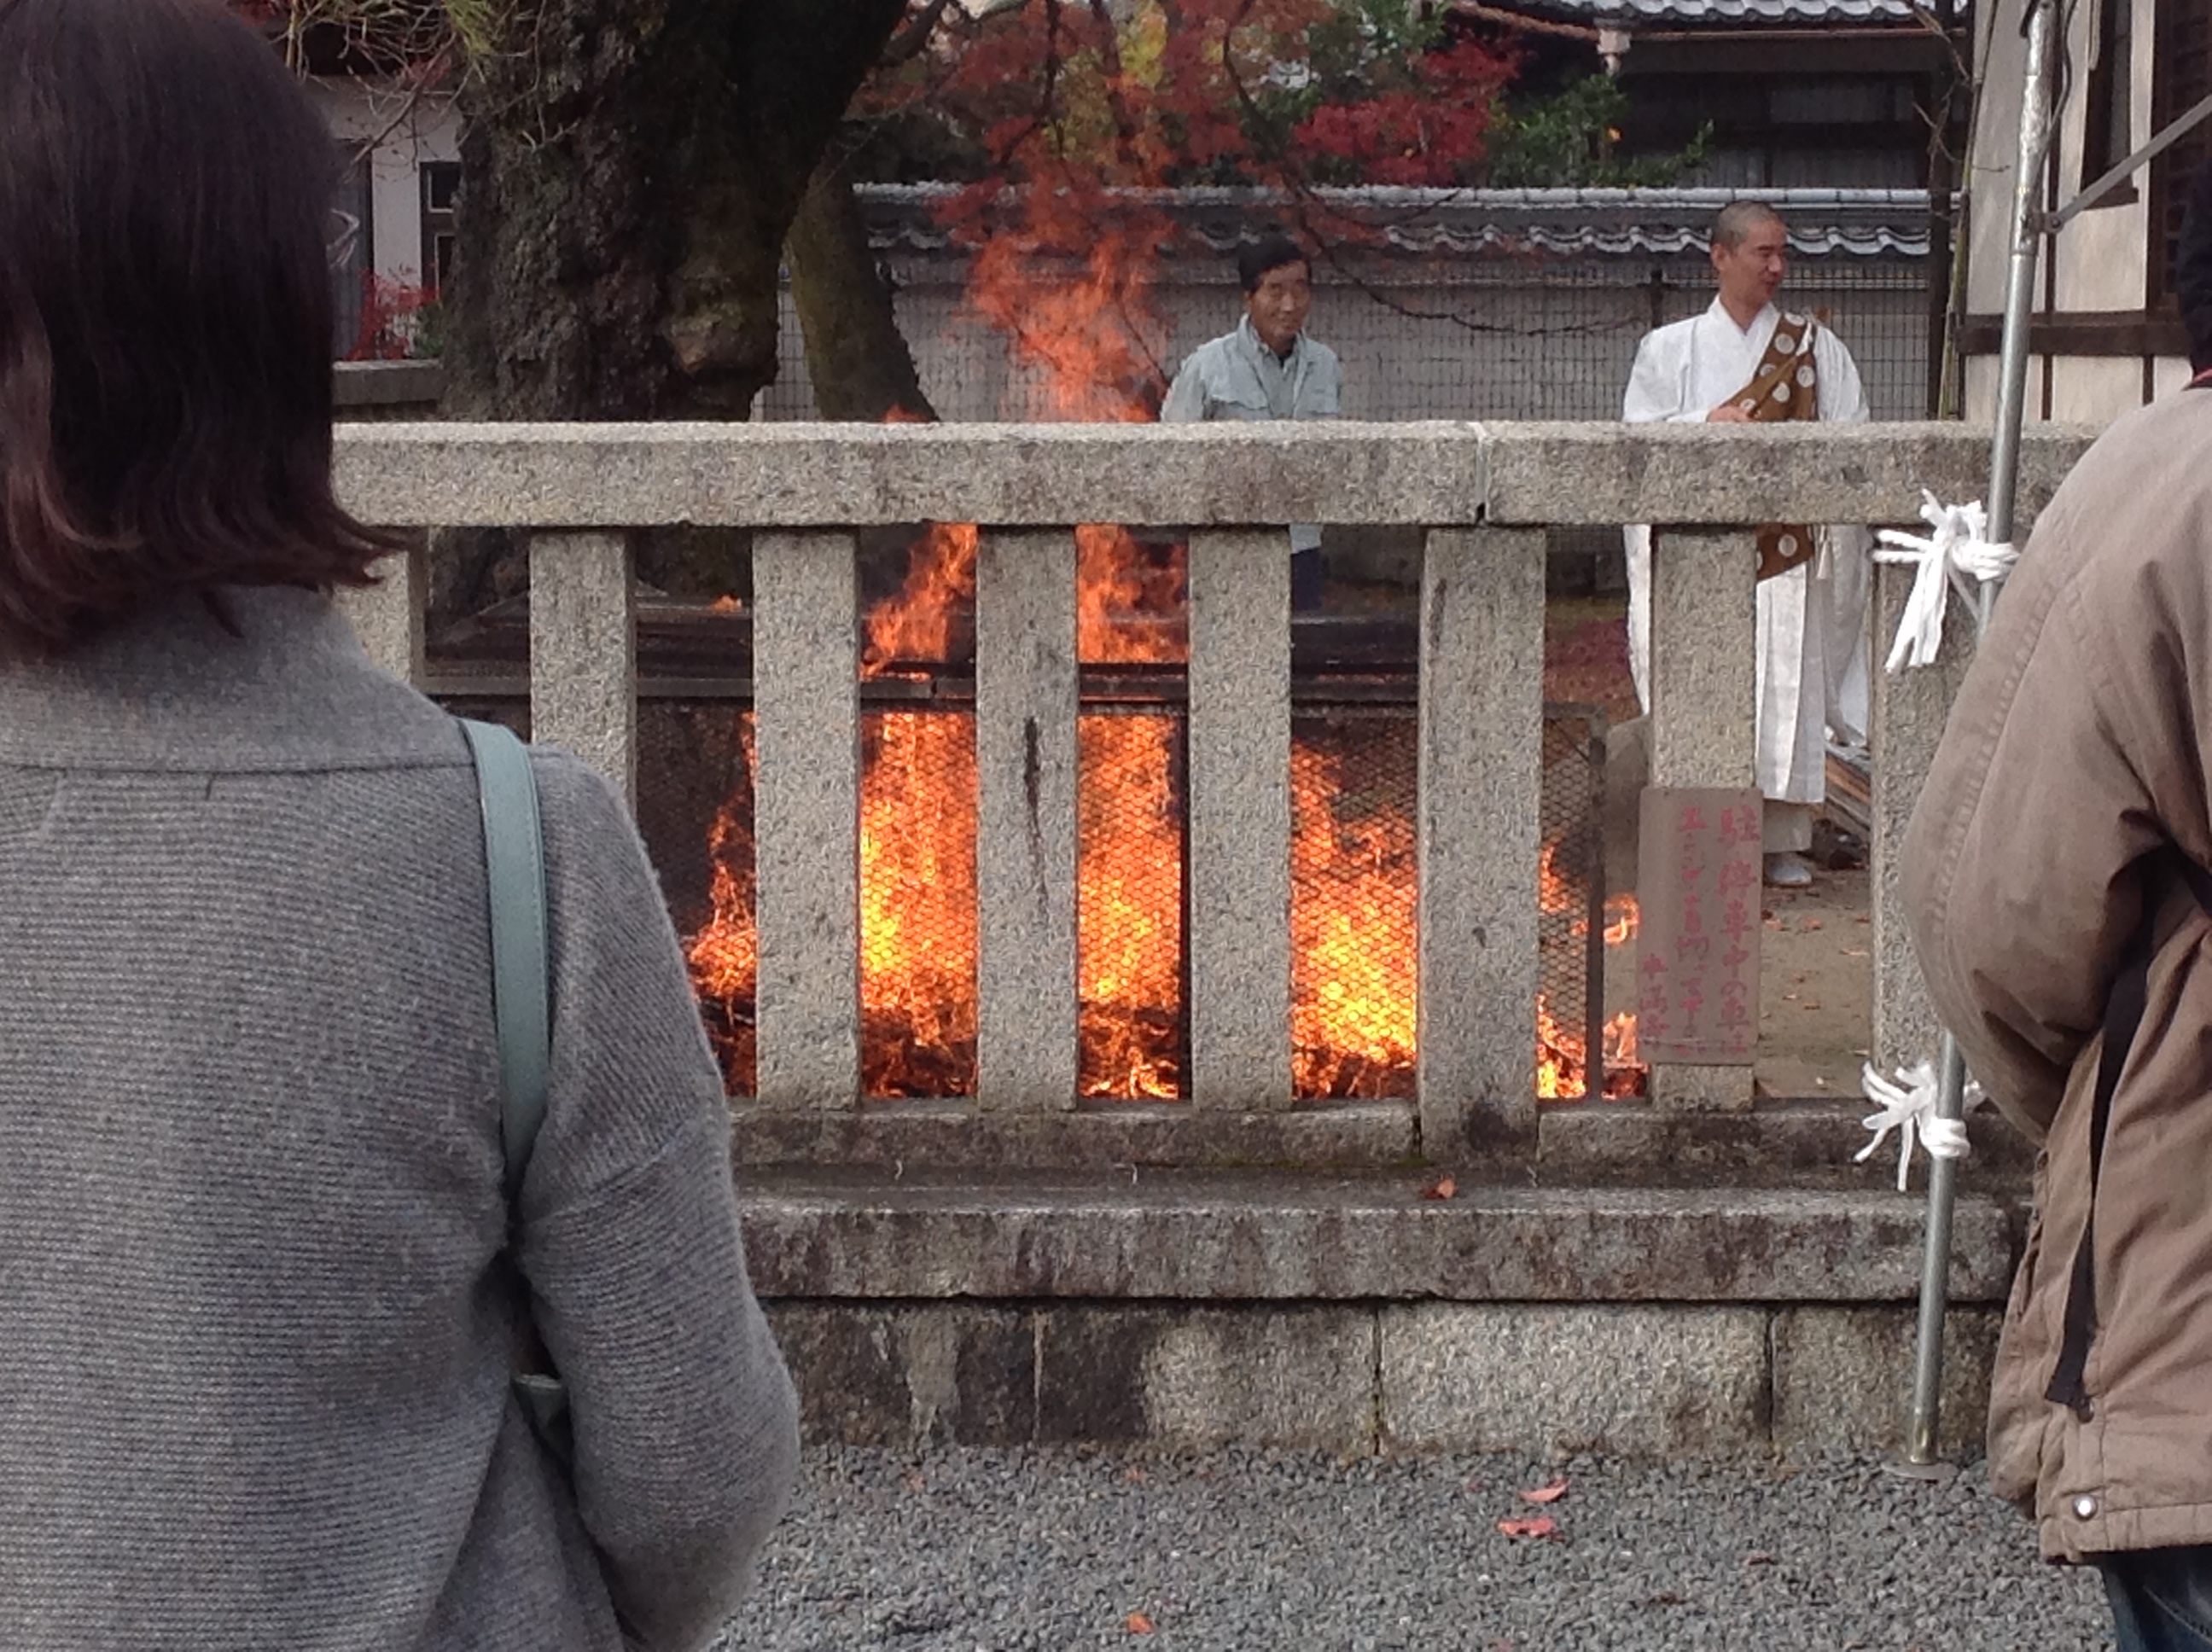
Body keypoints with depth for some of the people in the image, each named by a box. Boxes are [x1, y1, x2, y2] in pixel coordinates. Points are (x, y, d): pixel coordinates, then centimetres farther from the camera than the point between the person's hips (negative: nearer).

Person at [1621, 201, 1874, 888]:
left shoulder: (1816, 347, 12)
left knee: (1785, 690, -4)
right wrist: (1705, 423, -12)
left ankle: (1784, 838, 1)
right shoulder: (1669, 349, 11)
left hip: (1787, 546, 1)